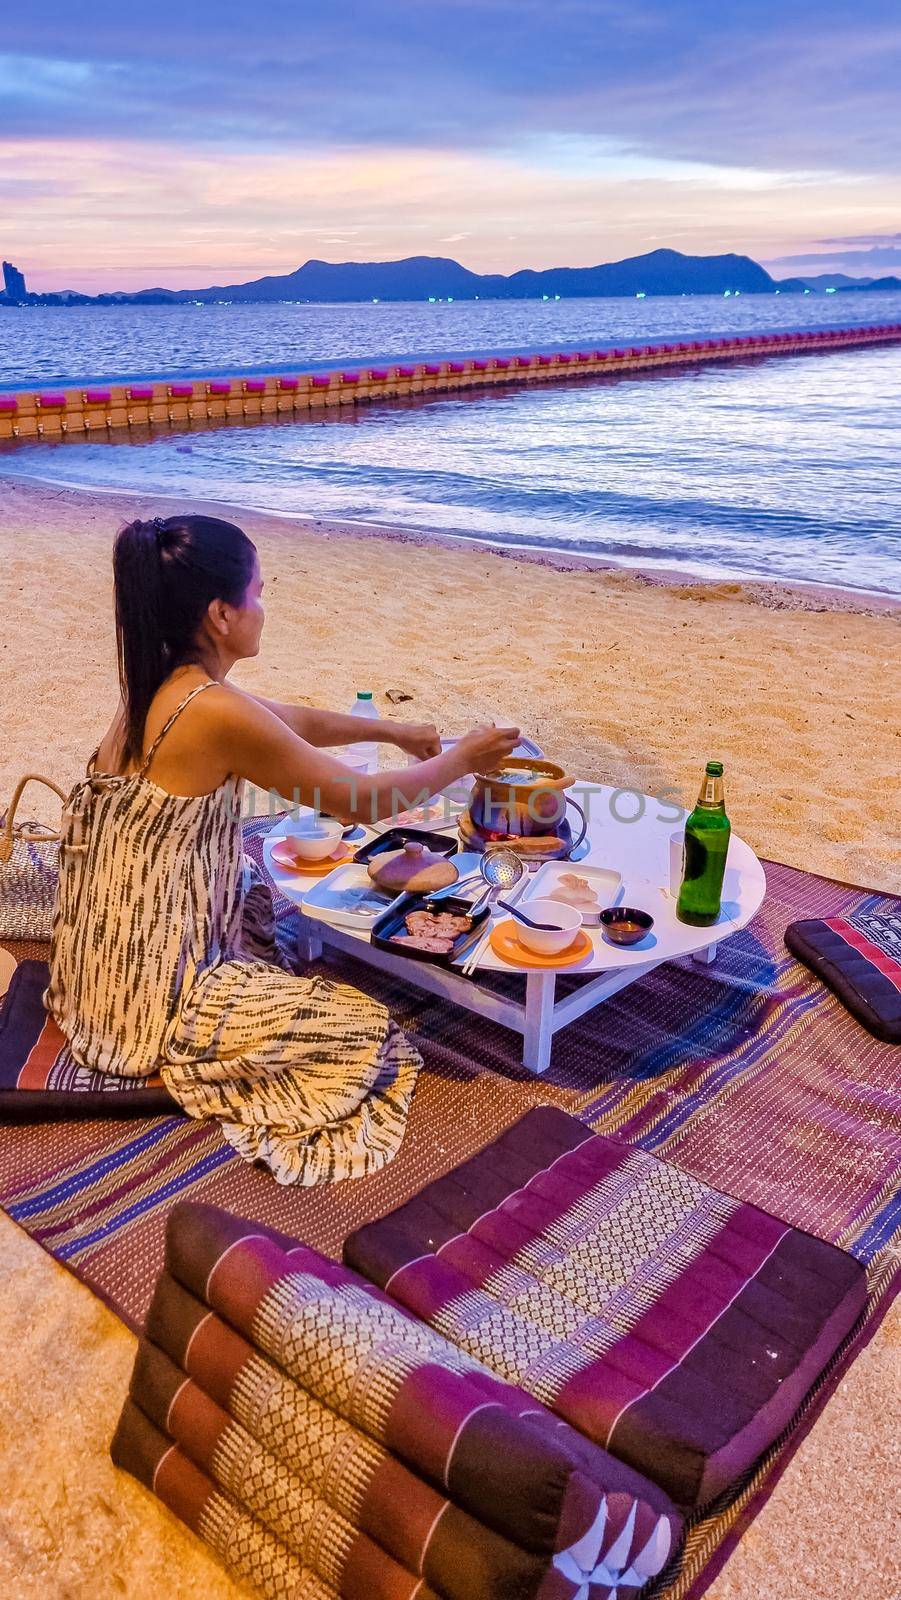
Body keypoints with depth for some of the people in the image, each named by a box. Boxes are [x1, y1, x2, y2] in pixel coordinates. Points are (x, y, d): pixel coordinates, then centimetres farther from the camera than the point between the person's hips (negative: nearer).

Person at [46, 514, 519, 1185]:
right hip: (152, 987, -9)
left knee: (263, 894, 33)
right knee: (362, 1031, -4)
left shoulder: (162, 684, 2)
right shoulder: (217, 711, -25)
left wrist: (393, 731, 23)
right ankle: (178, 1067, 0)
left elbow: (293, 721, 20)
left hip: (116, 953, 10)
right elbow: (361, 802, -15)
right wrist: (461, 759, 0)